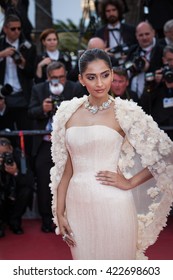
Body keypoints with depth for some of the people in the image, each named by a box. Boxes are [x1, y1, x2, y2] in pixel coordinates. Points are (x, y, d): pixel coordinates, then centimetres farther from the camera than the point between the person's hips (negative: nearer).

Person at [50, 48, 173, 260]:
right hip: (78, 206, 3)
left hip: (113, 206, -3)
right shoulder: (68, 113, 7)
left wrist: (130, 183, -6)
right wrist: (59, 213, 7)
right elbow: (65, 168, 10)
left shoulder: (126, 112, -4)